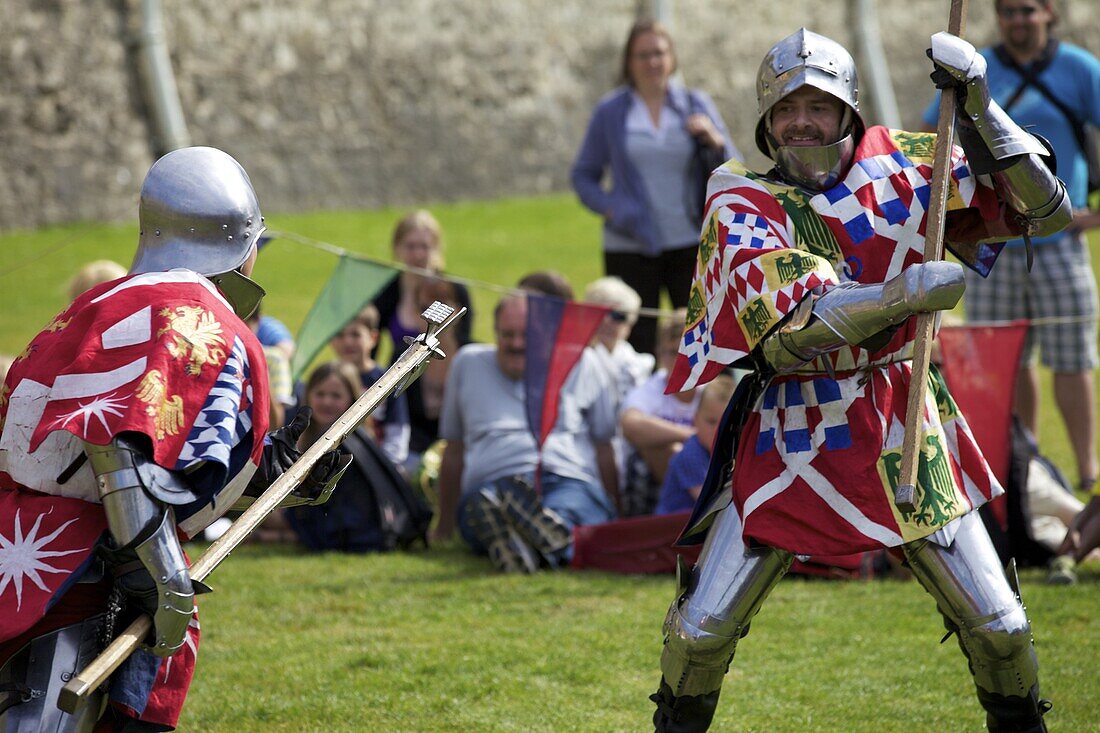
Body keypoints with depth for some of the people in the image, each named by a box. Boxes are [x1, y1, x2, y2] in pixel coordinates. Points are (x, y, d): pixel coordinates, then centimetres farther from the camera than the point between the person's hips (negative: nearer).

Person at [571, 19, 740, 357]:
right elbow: (583, 176, 10)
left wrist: (714, 140, -13)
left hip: (690, 243, 1)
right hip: (630, 249, -1)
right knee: (637, 346, -3)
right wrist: (610, 208, -8)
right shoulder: (610, 112, 6)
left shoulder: (696, 104, 9)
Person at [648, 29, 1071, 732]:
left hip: (905, 432, 1)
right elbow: (782, 321, -25)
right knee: (702, 630, -2)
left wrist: (980, 107, -13)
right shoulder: (742, 201, -8)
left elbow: (1045, 210, -3)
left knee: (1000, 627, 0)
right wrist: (903, 294, -36)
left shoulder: (904, 167, -1)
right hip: (789, 437, -1)